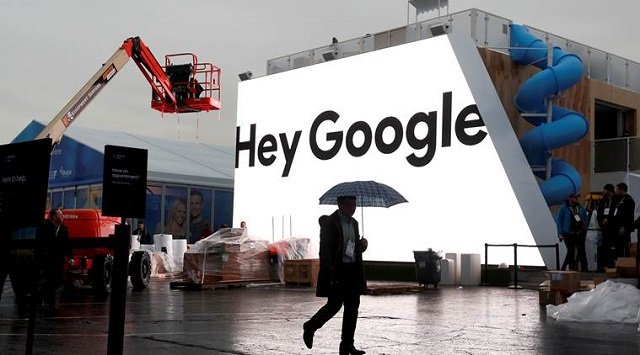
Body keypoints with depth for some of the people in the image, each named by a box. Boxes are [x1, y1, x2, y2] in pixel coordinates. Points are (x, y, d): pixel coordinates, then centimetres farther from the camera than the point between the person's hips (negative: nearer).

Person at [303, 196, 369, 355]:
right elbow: (325, 250, -14)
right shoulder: (330, 222, -10)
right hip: (336, 270, -7)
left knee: (352, 307, 4)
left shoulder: (353, 223, 14)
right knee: (334, 305, -5)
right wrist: (331, 274, -20)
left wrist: (362, 245, 0)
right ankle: (310, 327, 20)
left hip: (352, 270, 7)